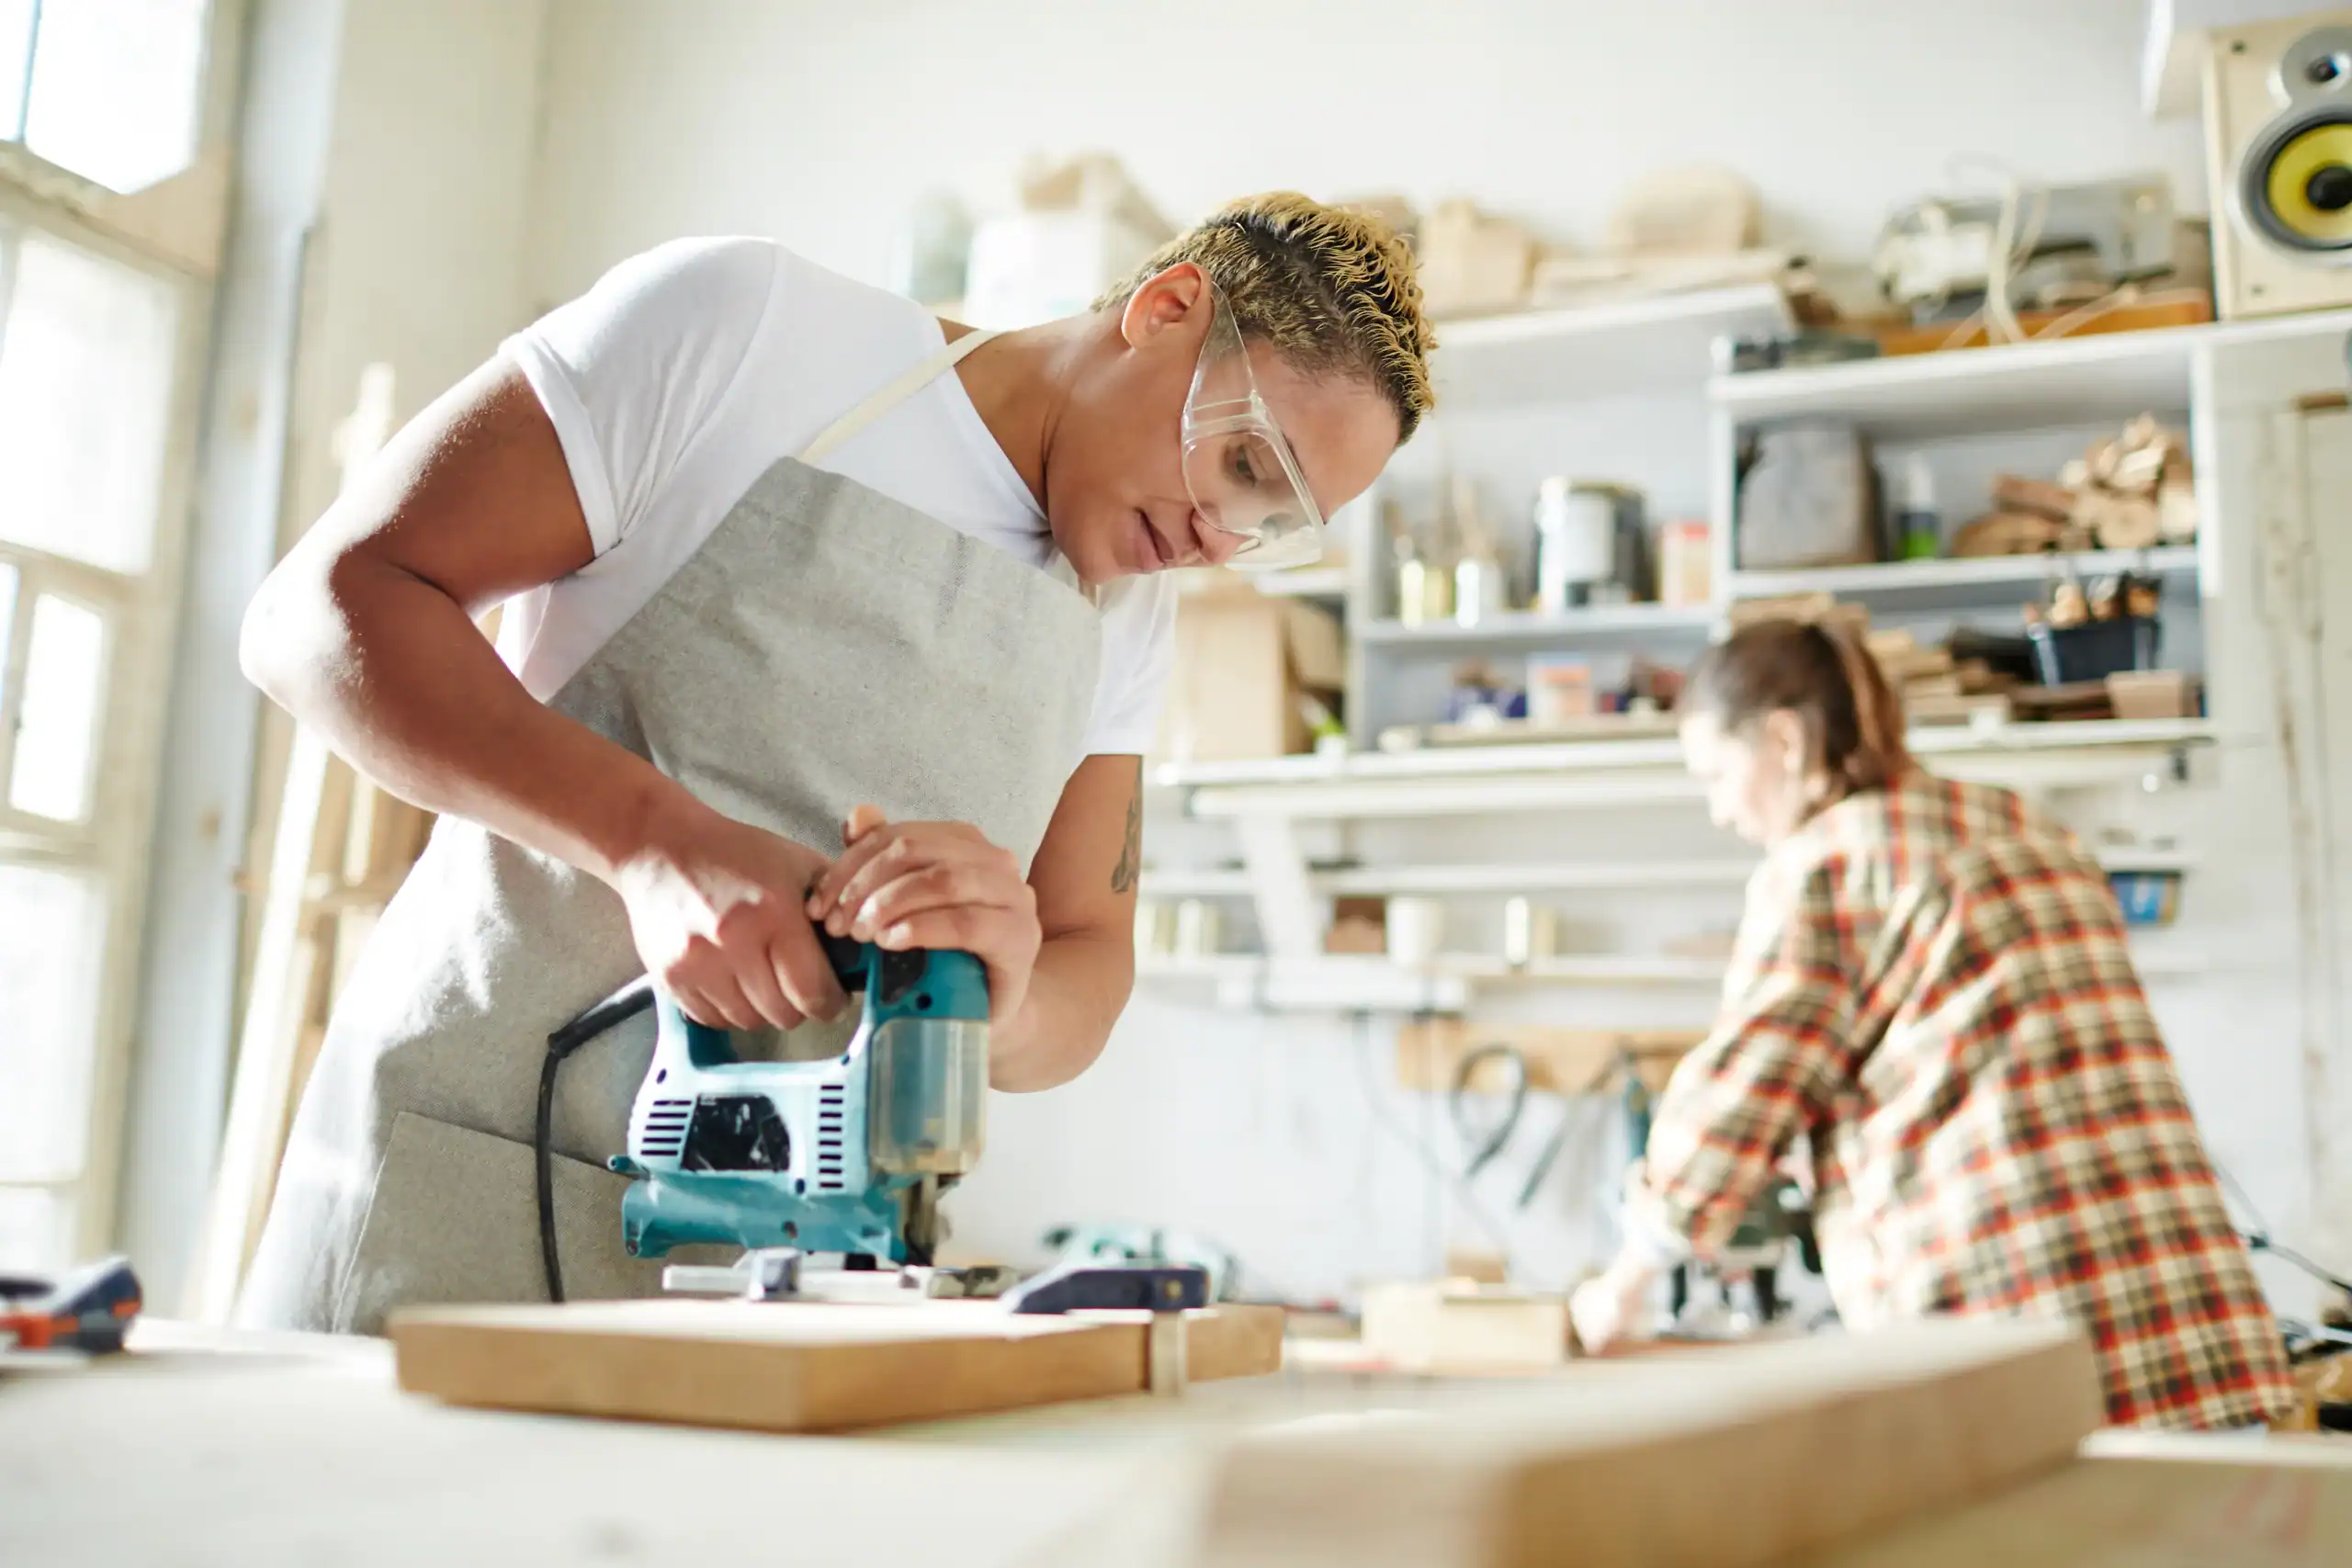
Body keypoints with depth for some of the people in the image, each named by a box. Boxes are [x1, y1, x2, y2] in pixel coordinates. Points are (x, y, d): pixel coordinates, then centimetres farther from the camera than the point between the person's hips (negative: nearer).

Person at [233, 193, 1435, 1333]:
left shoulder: (1128, 624, 10)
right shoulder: (739, 324, -7)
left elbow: (1087, 981, 5)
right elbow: (324, 608, -11)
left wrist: (1003, 1006, -20)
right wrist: (653, 836, -25)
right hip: (471, 1180, -4)